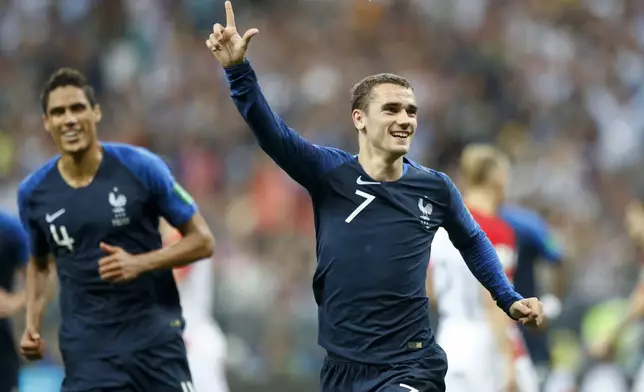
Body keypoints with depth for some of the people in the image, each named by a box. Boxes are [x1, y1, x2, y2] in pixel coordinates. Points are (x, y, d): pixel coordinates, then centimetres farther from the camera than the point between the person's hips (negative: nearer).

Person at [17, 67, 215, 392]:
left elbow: (202, 240, -3)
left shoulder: (141, 167, -8)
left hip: (155, 337, -1)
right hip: (87, 349, 1)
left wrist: (140, 263, -17)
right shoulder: (33, 193, 1)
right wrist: (32, 324, 5)